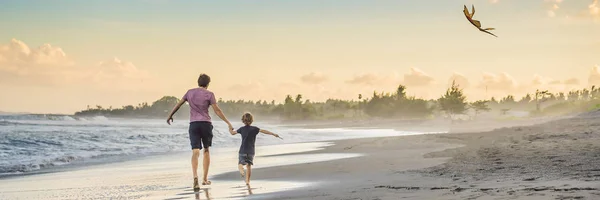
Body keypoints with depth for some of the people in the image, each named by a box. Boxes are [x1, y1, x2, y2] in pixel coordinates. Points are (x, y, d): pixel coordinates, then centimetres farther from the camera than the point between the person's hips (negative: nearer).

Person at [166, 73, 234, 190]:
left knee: (195, 151, -7)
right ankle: (205, 179, 17)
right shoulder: (209, 94, 0)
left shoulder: (190, 92, 11)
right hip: (206, 123, -2)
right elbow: (217, 110, -7)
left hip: (193, 124, 2)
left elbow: (178, 104, 16)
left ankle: (195, 177, -30)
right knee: (206, 150, 14)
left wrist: (170, 116, 29)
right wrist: (228, 123, -7)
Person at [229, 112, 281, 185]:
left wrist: (230, 129, 35)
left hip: (242, 151, 0)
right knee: (249, 166, 10)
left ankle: (242, 171, -33)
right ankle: (247, 181, 6)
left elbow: (232, 133, 13)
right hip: (251, 151, 0)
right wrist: (274, 134, -17)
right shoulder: (254, 129, -4)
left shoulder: (242, 129, 1)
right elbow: (264, 131, -15)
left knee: (240, 164, 2)